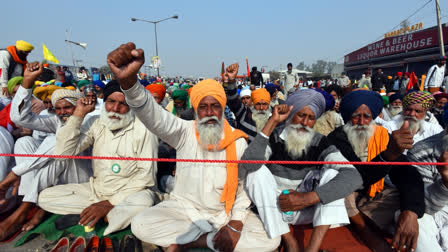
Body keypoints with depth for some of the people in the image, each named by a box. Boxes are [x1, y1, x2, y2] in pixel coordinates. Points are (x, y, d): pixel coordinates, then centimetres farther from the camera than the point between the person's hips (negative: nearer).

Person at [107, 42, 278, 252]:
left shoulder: (238, 141, -5)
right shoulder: (184, 132, -9)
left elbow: (245, 186, 0)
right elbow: (153, 115, -28)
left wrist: (234, 225, -13)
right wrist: (127, 80, -47)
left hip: (226, 212, 1)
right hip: (184, 209, -1)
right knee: (140, 224, -22)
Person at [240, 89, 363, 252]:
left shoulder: (319, 143, -8)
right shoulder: (274, 137, -12)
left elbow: (353, 177, -22)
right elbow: (249, 163, -32)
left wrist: (308, 198, -32)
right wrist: (272, 122, -30)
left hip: (305, 211, 1)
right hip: (271, 210, -1)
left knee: (331, 173, -19)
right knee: (257, 171, -25)